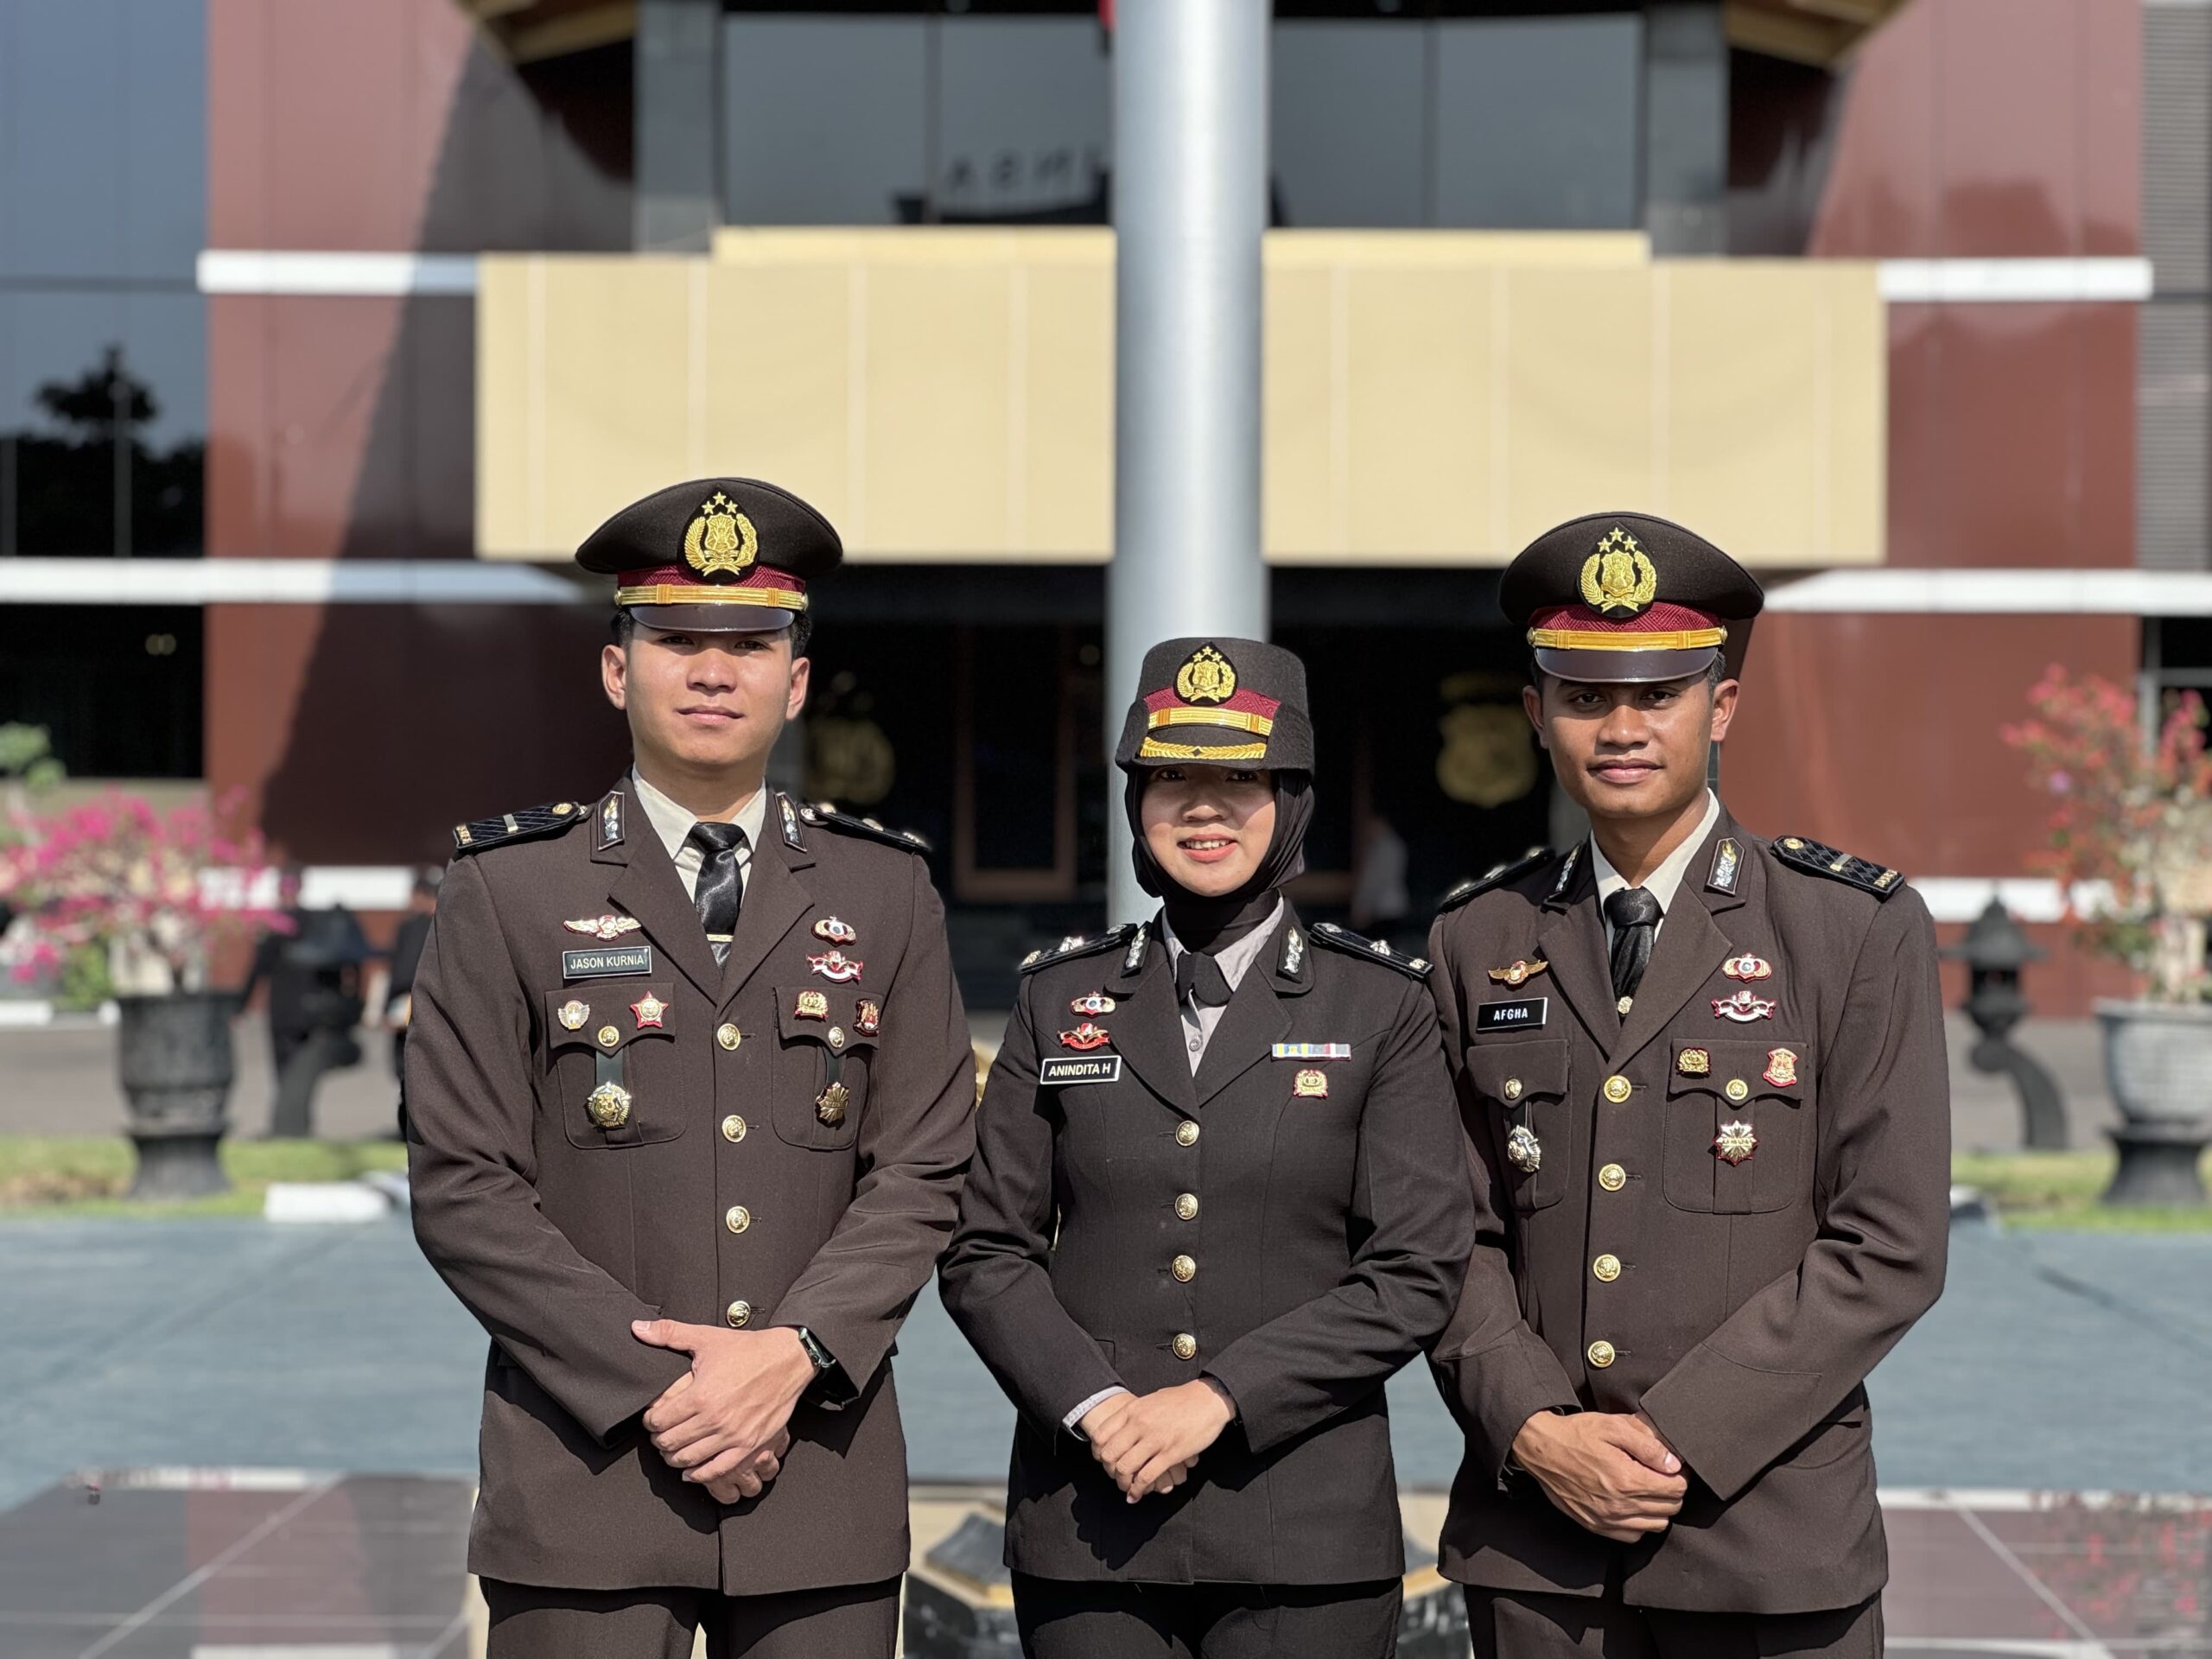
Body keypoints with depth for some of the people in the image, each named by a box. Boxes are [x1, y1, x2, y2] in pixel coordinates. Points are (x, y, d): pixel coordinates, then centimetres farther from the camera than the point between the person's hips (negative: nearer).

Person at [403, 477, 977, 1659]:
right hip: (586, 1475, -2)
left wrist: (791, 1353, -11)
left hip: (822, 1470, 2)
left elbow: (920, 1174, 4)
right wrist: (655, 1384, -11)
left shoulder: (885, 891, 10)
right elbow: (463, 1192, -3)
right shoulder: (508, 888, 3)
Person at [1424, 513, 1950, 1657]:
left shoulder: (1861, 930, -1)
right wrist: (1536, 1430, -8)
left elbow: (1888, 1248, -6)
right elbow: (1456, 1233, 8)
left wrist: (1677, 1437, -12)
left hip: (1768, 1535, -2)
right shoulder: (1479, 942, 9)